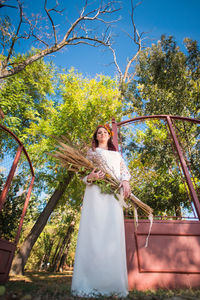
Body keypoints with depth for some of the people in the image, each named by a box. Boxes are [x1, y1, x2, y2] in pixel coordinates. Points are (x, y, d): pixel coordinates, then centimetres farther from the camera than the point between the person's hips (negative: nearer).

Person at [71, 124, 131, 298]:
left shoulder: (116, 154, 29)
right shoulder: (91, 152, 20)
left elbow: (125, 170, 20)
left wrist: (125, 181, -2)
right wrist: (90, 177, -12)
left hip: (114, 194, 3)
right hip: (96, 192, -2)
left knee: (113, 234, -6)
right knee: (95, 232, -12)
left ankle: (113, 284, -2)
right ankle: (91, 284, -8)